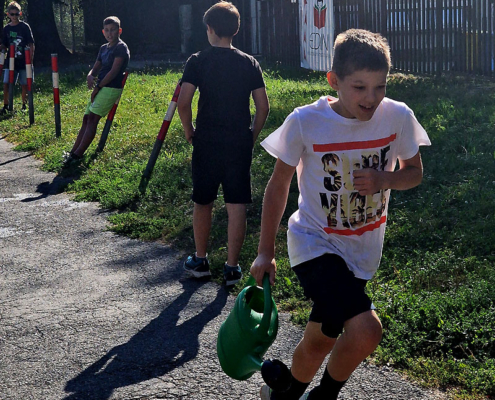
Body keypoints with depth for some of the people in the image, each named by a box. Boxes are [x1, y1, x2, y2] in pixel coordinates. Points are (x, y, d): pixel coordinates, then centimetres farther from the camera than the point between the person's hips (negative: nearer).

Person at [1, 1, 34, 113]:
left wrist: (31, 59, -8)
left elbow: (31, 44, -2)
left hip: (23, 61, -3)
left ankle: (24, 106, 16)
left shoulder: (25, 27, -3)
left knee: (24, 84, 2)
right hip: (11, 61, 3)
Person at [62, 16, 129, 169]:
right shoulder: (104, 48, 18)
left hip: (111, 88, -9)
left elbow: (114, 71, -15)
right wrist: (90, 76, -6)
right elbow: (96, 68, 19)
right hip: (100, 88, 9)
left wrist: (97, 87, -13)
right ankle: (73, 152, 7)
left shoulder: (121, 48, -7)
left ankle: (77, 155, -20)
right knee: (86, 118, 5)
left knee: (92, 119, -16)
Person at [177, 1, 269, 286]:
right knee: (237, 206, 5)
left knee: (203, 204, 15)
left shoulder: (198, 62, -6)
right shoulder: (250, 64, 2)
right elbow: (263, 107, 1)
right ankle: (232, 268, 9)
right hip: (240, 144, 1)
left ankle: (200, 261, 27)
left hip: (206, 143, -1)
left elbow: (183, 103, -13)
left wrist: (189, 132, 2)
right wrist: (252, 136, 12)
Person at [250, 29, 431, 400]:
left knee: (319, 341, 14)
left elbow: (414, 172, 6)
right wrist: (266, 252, -1)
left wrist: (384, 179, -18)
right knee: (366, 331, -22)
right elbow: (279, 184, -4)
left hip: (363, 251, 4)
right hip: (315, 243, -4)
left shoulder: (398, 117, -11)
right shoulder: (305, 122, -17)